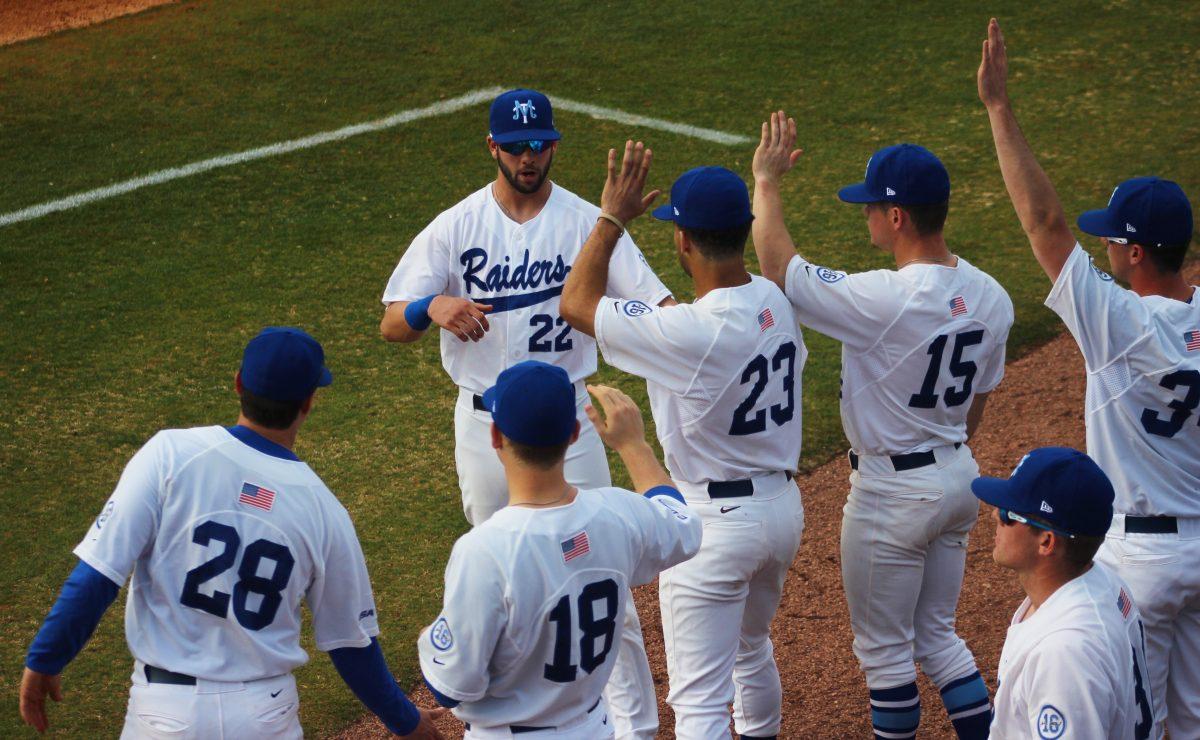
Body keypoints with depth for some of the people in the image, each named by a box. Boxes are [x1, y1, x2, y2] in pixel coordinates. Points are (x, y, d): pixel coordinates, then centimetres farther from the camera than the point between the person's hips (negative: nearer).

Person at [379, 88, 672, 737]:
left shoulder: (586, 221, -6)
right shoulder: (455, 227, -3)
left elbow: (656, 305, -14)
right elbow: (391, 325, -7)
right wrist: (434, 306, -30)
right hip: (484, 422, 2)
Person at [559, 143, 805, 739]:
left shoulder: (690, 332, -26)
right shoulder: (777, 303, -3)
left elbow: (576, 304, -17)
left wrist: (613, 218, -9)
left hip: (716, 522, -8)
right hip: (784, 506, 8)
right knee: (751, 650, 32)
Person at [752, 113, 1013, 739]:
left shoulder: (885, 301, -27)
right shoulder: (989, 297, -3)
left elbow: (777, 265, -20)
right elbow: (975, 407, 9)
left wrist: (766, 181, -7)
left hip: (894, 492, -8)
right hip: (960, 476, 8)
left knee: (884, 649, 10)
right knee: (937, 636, 21)